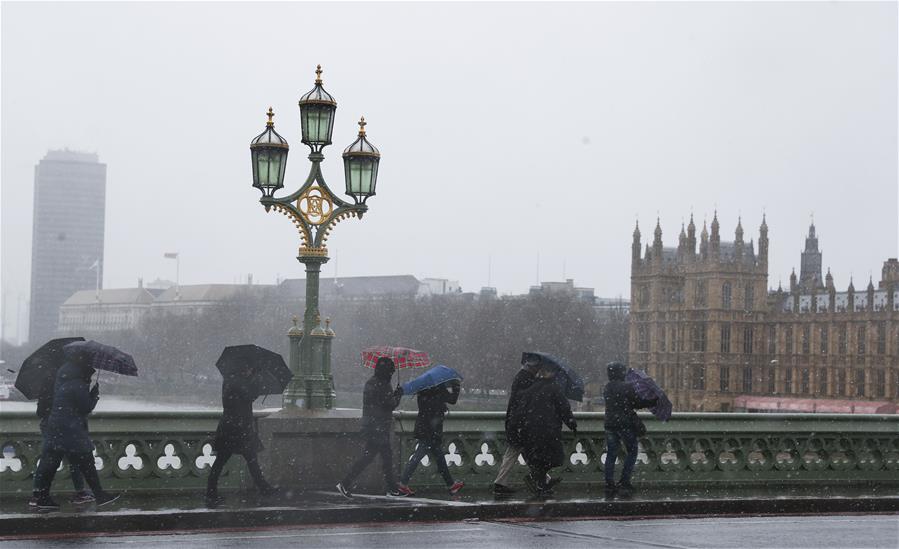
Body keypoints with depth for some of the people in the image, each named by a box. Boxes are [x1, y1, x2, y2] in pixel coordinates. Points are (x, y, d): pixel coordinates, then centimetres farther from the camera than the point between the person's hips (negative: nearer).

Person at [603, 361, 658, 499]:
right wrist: (654, 401, 7)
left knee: (611, 455, 8)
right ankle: (624, 482, -2)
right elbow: (637, 403, -7)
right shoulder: (627, 387, -12)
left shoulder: (607, 388, 8)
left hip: (610, 424, 5)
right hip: (625, 424, -5)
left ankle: (609, 486, 5)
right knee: (632, 452, 8)